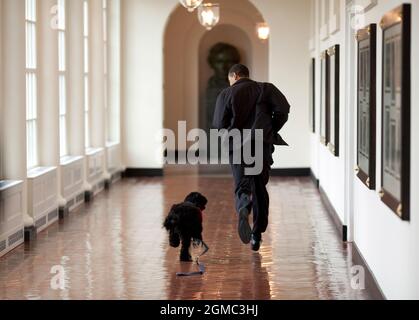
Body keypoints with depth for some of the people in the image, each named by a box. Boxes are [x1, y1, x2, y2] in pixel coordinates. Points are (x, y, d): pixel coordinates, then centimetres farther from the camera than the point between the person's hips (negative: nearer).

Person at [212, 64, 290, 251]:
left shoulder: (226, 94, 7)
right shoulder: (265, 89, 9)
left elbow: (219, 125, 0)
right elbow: (283, 109, -7)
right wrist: (272, 130, 6)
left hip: (237, 147, -1)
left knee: (242, 186, -2)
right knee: (260, 188, 13)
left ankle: (243, 210, -39)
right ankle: (257, 235, 12)